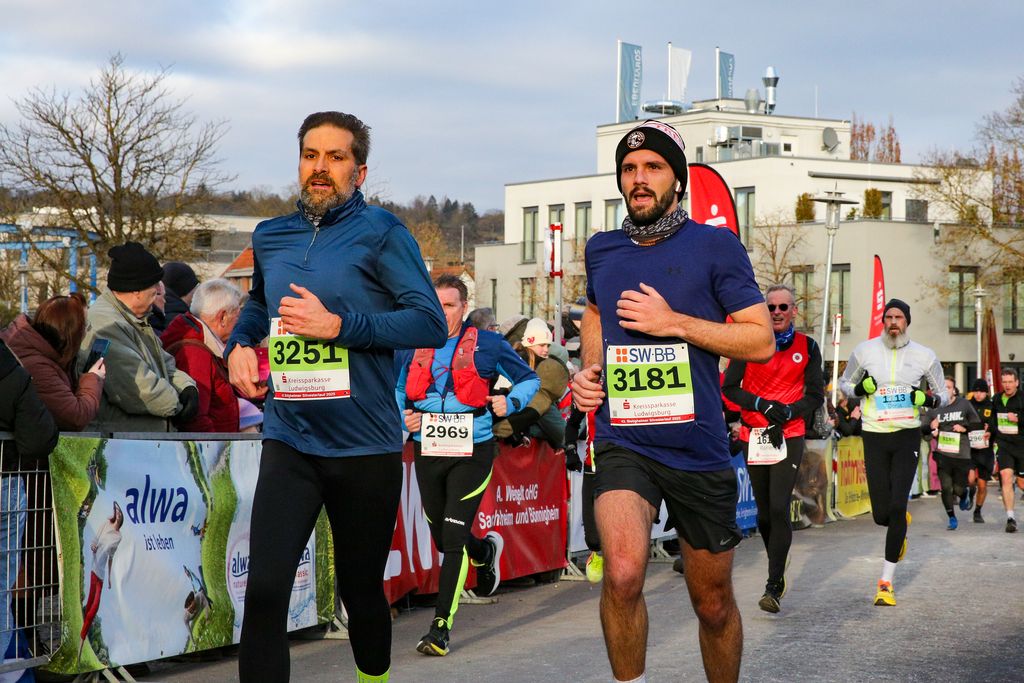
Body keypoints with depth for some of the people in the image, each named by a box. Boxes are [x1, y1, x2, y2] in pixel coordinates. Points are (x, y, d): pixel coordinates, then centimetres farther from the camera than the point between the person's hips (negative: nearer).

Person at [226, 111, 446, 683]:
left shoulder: (380, 232, -5)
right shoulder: (270, 238, 10)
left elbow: (431, 323, -13)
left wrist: (337, 324, -20)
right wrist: (239, 344, 9)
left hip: (366, 447, -3)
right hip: (290, 442, 3)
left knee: (362, 592, 13)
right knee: (264, 590, -13)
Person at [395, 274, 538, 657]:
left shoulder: (489, 345, -2)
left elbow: (529, 379, 10)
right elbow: (396, 391, 20)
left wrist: (511, 402, -8)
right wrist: (404, 418, 0)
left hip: (472, 452, -4)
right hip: (427, 452, 4)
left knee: (454, 537, -12)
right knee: (443, 539, 15)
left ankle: (441, 626, -8)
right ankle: (486, 551, 51)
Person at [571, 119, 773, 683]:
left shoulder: (714, 246, -2)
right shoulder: (601, 250, 9)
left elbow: (761, 340, -5)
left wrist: (675, 323, -14)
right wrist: (588, 367, 11)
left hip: (700, 448, -1)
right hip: (623, 442, 1)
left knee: (713, 604, 11)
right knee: (623, 573, -26)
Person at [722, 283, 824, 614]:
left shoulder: (807, 347, 5)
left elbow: (815, 395, 6)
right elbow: (730, 387, 2)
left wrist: (787, 412, -11)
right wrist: (763, 405, -13)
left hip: (789, 436, -2)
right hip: (753, 436, 2)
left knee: (779, 508, -14)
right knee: (763, 512, 8)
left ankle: (774, 586, -11)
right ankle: (778, 570, 28)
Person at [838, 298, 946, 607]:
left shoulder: (924, 356, 2)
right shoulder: (865, 350, 2)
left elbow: (943, 395, 11)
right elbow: (844, 383, 15)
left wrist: (928, 399, -12)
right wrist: (860, 388, -8)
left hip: (907, 437, -1)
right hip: (874, 437, 1)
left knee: (897, 507, -13)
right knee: (882, 515, -3)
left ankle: (887, 582, -4)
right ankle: (902, 524, 37)